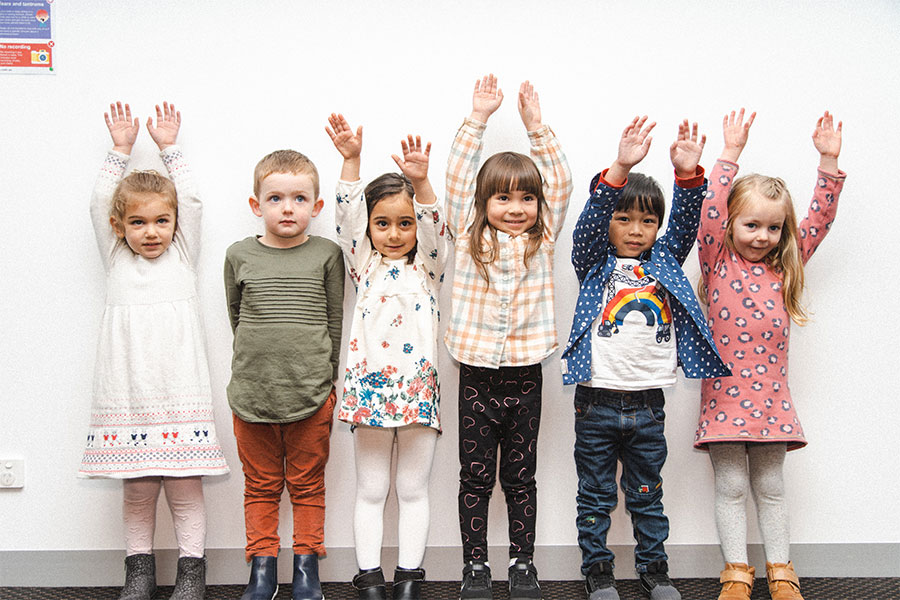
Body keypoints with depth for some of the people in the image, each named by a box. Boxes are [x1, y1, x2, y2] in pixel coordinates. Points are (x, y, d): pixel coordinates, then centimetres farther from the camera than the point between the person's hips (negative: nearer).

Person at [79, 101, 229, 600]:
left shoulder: (182, 258, 10)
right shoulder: (117, 261, 12)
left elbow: (191, 201, 6)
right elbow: (99, 204, 9)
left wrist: (168, 148, 13)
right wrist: (121, 150, 14)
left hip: (180, 398, -1)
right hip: (127, 400, 1)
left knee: (185, 489, 1)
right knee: (136, 492, 5)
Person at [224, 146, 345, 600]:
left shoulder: (326, 255, -2)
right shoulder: (240, 256, 1)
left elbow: (336, 321, 4)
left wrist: (329, 379, 5)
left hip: (311, 394, -1)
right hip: (252, 392, 1)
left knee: (307, 485, 9)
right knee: (260, 486, 11)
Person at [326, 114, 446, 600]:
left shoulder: (426, 269, 8)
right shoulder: (364, 267, 9)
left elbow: (436, 227, -9)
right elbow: (347, 216, -3)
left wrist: (421, 181, -27)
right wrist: (351, 160, -15)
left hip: (418, 390, 0)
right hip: (369, 388, 0)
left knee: (413, 491, 7)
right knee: (370, 491, 8)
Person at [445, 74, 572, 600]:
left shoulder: (543, 241, 5)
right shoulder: (470, 238, 3)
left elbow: (561, 183, 0)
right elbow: (457, 178, -1)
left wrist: (536, 125, -3)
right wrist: (478, 118, -3)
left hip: (525, 374, 1)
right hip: (476, 374, 0)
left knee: (521, 477, 11)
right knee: (476, 477, 7)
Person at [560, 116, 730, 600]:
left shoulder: (664, 261, 10)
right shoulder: (594, 262, 2)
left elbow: (685, 222, -4)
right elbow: (591, 220, -15)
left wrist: (688, 175, -21)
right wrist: (620, 170, -29)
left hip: (648, 405, 2)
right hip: (596, 401, -2)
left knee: (648, 495, 14)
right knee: (595, 497, 8)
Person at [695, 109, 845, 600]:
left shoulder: (784, 267, 8)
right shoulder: (718, 262, -1)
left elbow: (819, 219, 6)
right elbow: (711, 211, -13)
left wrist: (828, 161, 0)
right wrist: (731, 154, -15)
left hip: (770, 397, 3)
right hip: (724, 394, -3)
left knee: (770, 487, 11)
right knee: (731, 487, 3)